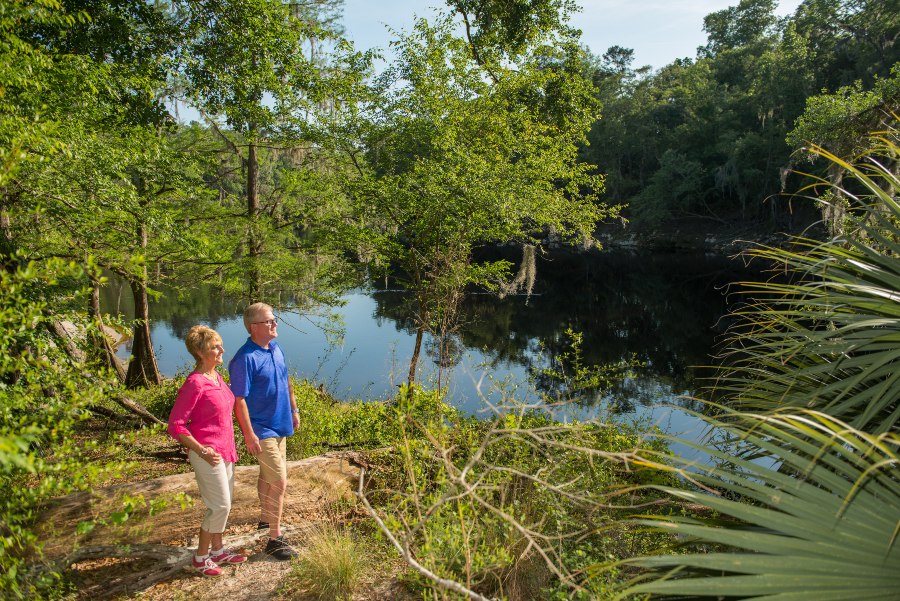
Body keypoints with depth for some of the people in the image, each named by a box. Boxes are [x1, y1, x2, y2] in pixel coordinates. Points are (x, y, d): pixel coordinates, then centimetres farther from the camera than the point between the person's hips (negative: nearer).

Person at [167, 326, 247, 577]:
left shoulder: (216, 377, 7)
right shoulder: (194, 384, -20)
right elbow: (175, 426, -19)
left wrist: (229, 447, 16)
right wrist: (201, 451, -21)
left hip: (224, 451, 9)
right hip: (208, 454, -9)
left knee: (225, 502, 16)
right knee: (220, 505, -1)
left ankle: (217, 550, 31)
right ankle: (201, 557, 16)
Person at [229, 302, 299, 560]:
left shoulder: (276, 348, 3)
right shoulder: (245, 358, -23)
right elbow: (239, 399, -22)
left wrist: (294, 410, 19)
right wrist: (249, 435, -22)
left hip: (279, 425, 8)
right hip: (262, 430, -8)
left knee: (268, 475, 24)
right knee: (279, 482, -6)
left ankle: (266, 517, 43)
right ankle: (275, 538, 5)